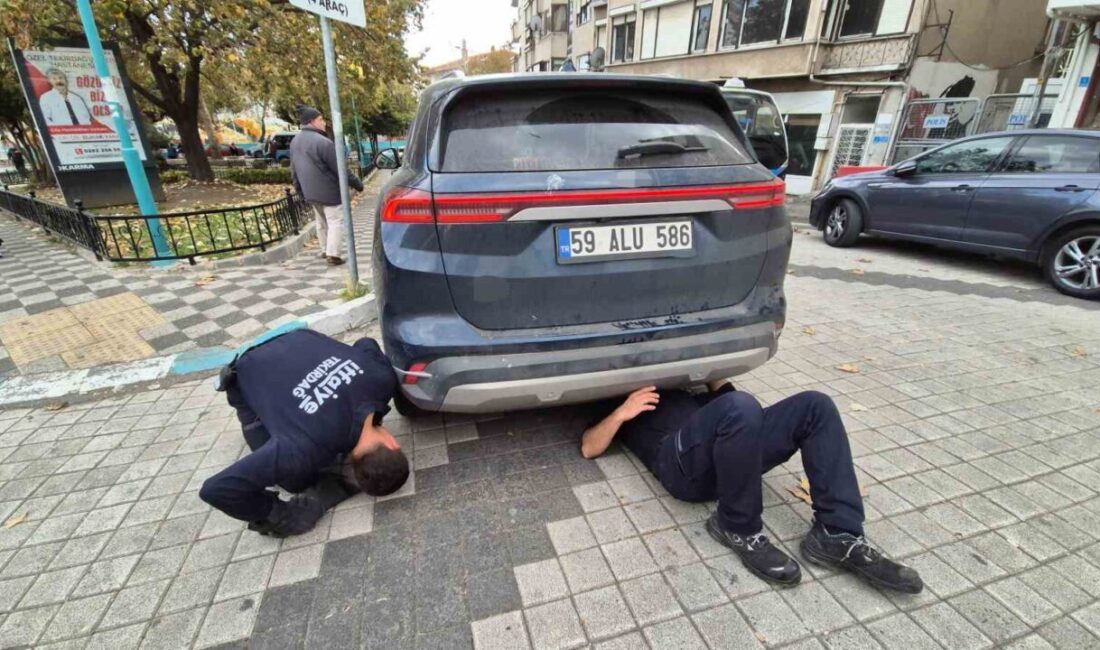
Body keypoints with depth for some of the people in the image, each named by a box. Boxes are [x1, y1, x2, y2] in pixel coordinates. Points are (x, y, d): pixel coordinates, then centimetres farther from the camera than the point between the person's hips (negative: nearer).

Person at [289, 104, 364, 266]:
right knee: (335, 221, -3)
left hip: (310, 192, 8)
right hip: (328, 190, -8)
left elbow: (294, 169, 15)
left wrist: (300, 189, 24)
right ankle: (332, 254, -9)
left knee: (321, 222, 19)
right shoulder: (323, 142, -20)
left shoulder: (294, 142, 9)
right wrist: (357, 183, -7)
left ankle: (325, 250, 26)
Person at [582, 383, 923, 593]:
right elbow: (588, 448, 7)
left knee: (815, 406, -6)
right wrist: (622, 412, -6)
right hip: (682, 460, -6)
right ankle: (739, 529, -15)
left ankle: (838, 535, -11)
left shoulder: (673, 388, 39)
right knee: (741, 407, -34)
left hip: (736, 449, 7)